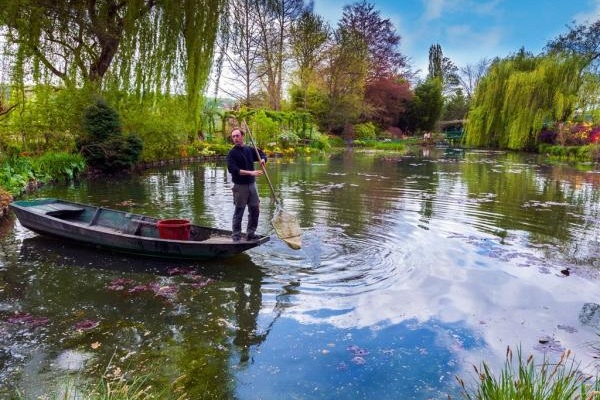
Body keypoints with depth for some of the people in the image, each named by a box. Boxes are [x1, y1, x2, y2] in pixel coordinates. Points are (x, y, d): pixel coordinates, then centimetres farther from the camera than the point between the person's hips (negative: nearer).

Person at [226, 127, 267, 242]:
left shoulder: (250, 150, 9)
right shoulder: (232, 153, -8)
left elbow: (262, 155, 22)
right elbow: (232, 169, -20)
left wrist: (262, 160, -4)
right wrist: (250, 172, -26)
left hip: (252, 184, 6)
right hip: (240, 186, -6)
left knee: (255, 210, 10)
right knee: (239, 212, 0)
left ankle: (250, 234, 23)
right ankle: (236, 236, 9)